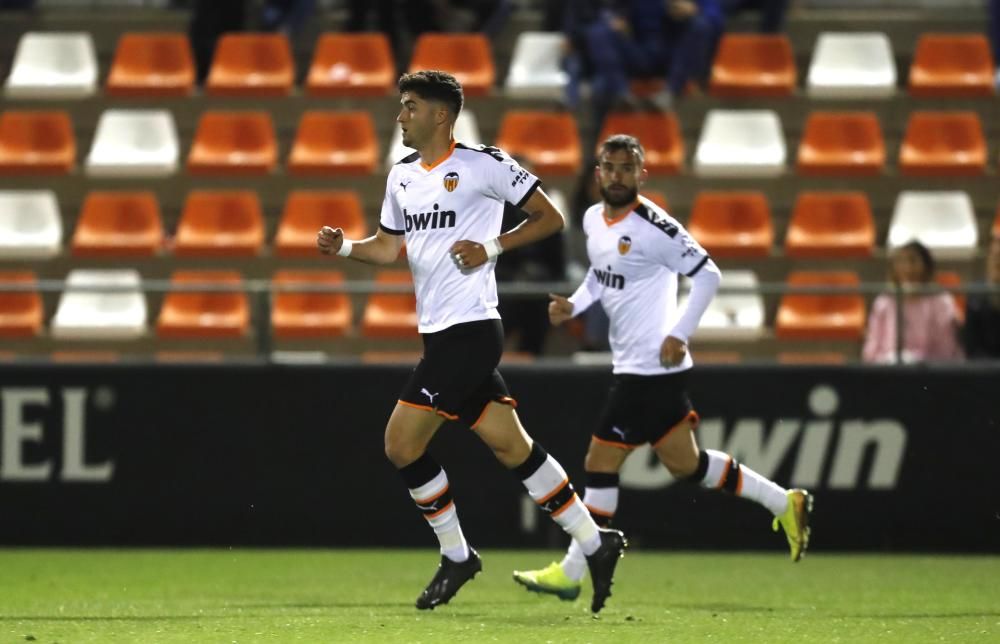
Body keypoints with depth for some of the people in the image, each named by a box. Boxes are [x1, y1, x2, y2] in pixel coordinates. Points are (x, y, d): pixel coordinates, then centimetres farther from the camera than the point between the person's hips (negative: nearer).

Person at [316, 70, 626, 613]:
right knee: (514, 449, 9)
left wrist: (493, 248, -15)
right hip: (439, 336, 8)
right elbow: (389, 246, 21)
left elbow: (550, 218, -4)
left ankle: (455, 556, 4)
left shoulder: (483, 165, -9)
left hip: (469, 329, -8)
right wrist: (344, 247, 3)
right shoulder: (402, 177, 14)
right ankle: (595, 544, 14)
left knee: (402, 443, -10)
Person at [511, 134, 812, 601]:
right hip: (631, 365, 9)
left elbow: (707, 274, -15)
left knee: (601, 464, -4)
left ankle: (571, 573, 5)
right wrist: (572, 306, 5)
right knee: (685, 463, 15)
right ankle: (784, 503, 27)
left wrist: (680, 335, -19)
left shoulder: (652, 226, -17)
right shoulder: (593, 219, 8)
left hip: (651, 366, -9)